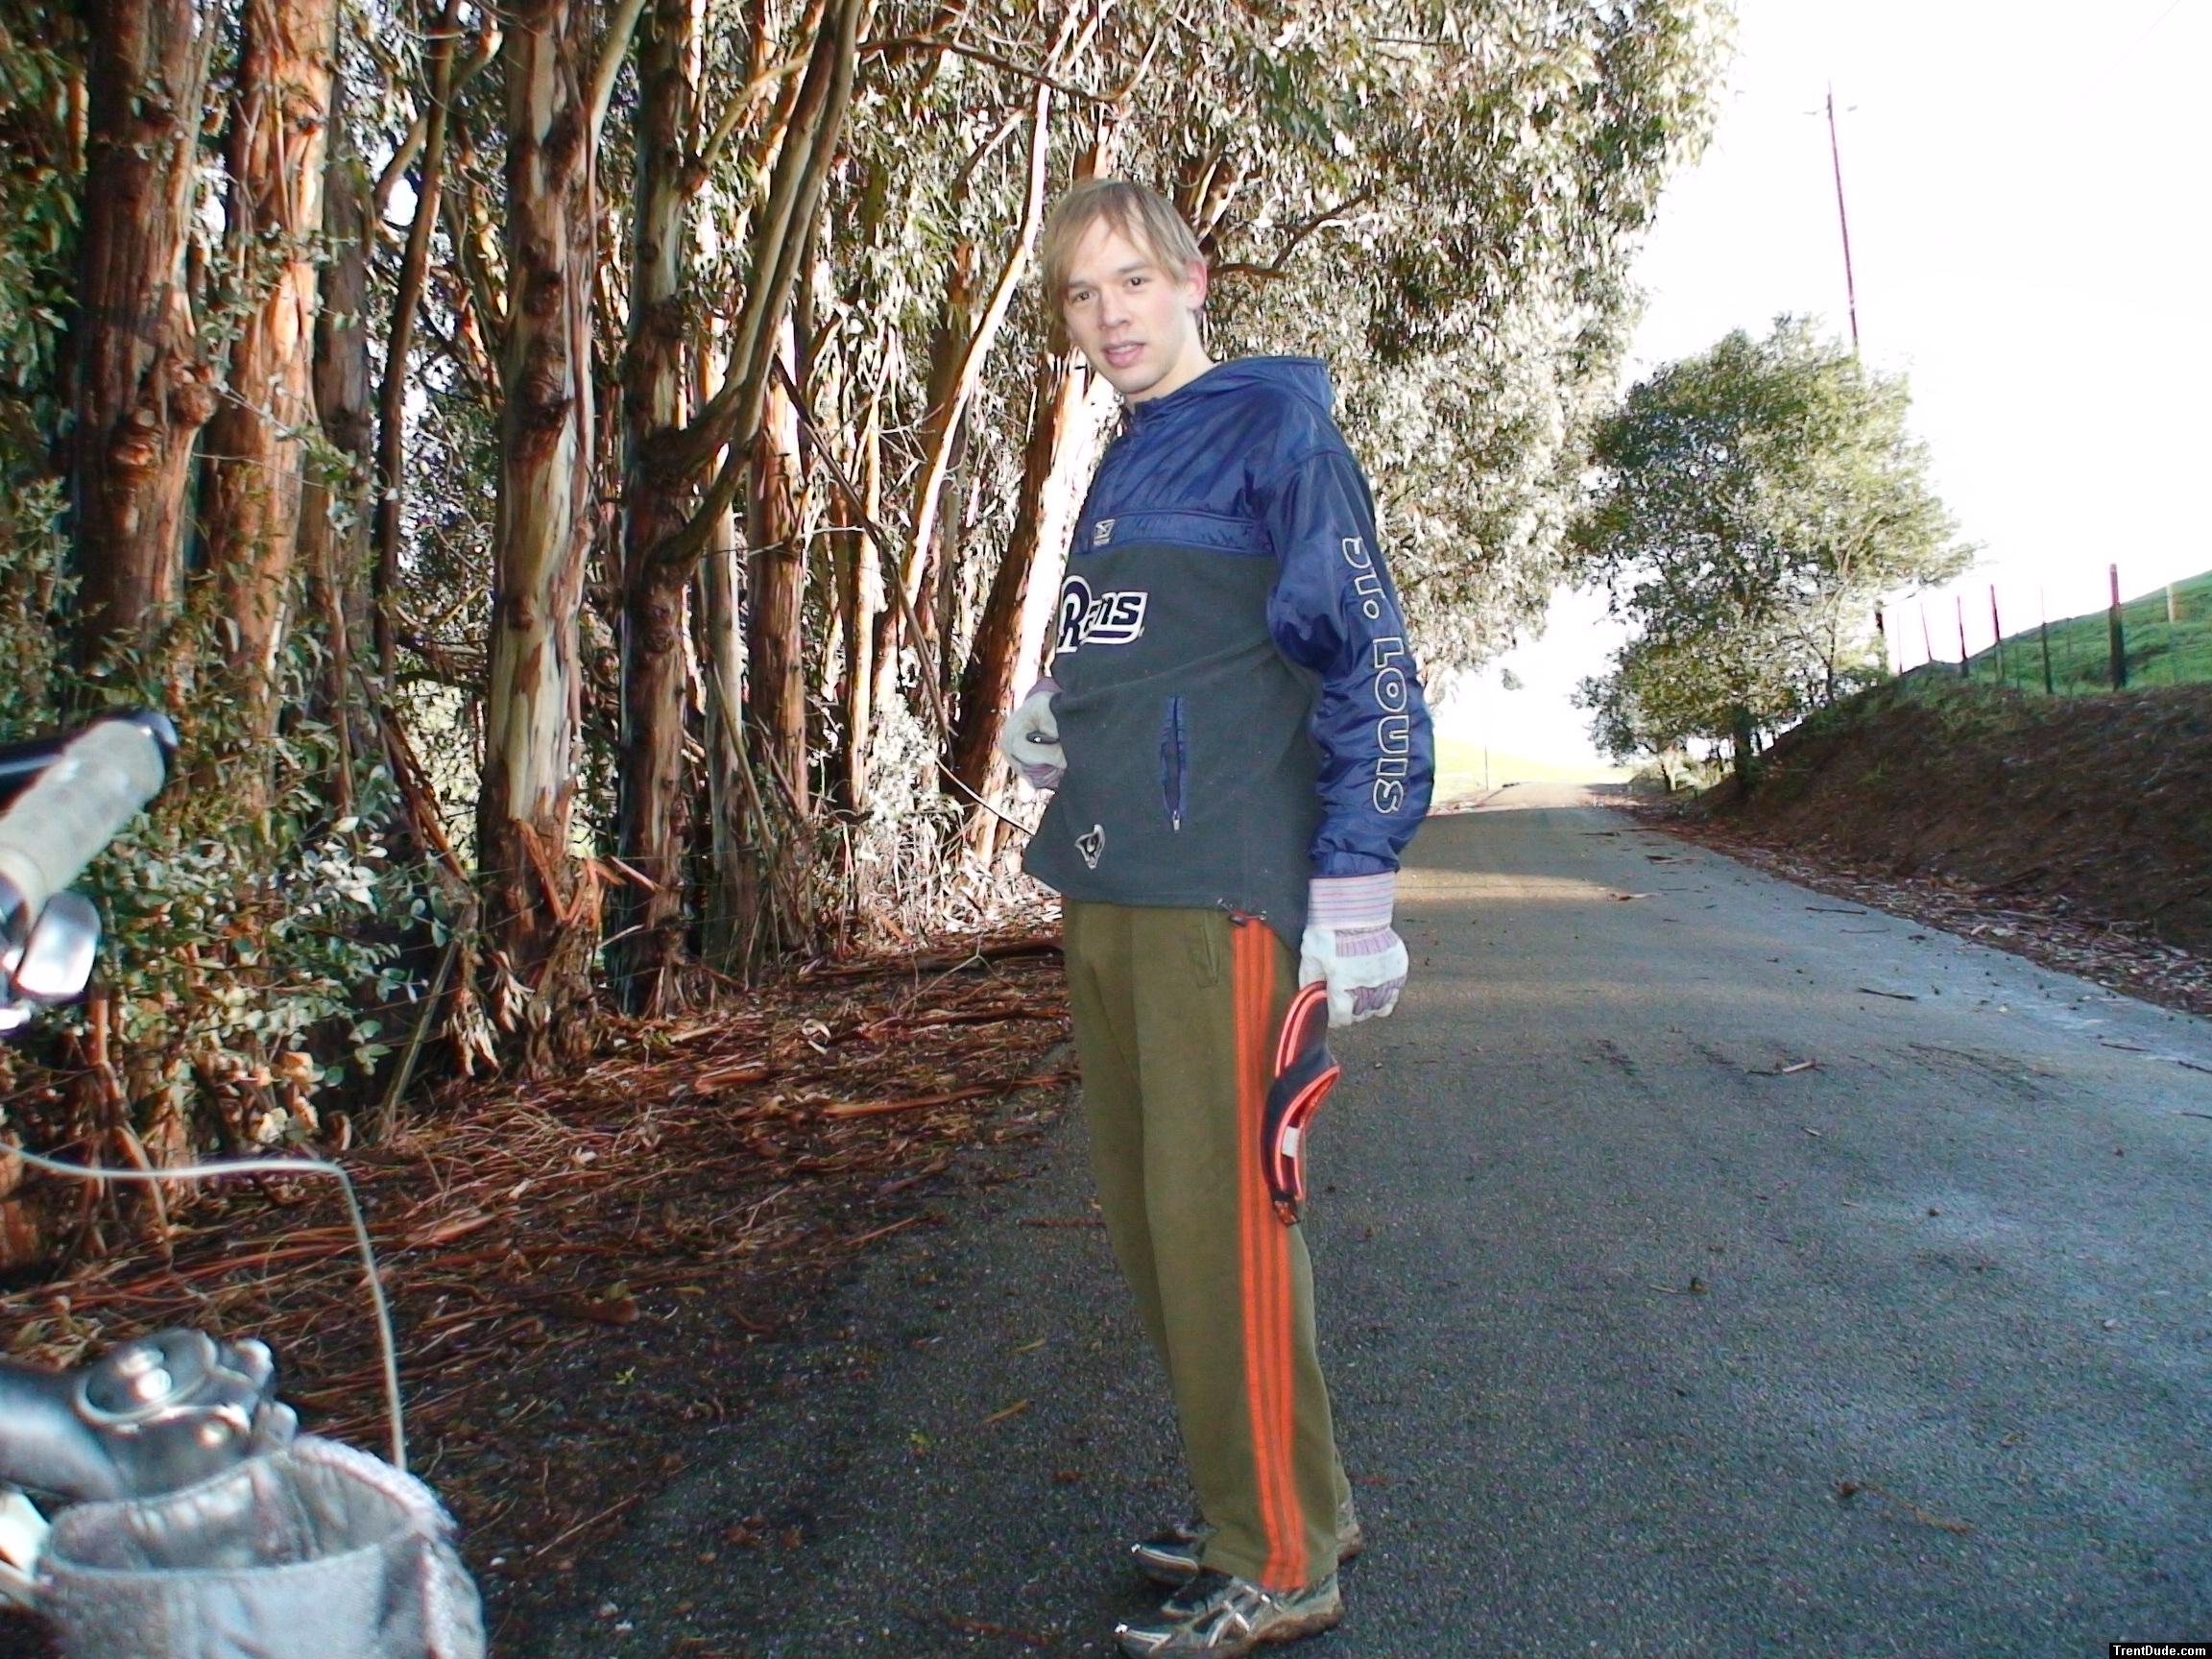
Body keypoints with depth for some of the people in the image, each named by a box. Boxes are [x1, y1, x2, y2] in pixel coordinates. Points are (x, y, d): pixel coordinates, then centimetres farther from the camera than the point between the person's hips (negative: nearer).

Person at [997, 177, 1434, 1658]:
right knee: (1149, 1216, 13)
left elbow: (1370, 666, -9)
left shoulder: (1276, 428, -3)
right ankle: (1273, 1500, 30)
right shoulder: (1121, 469, 20)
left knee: (1217, 1215, -4)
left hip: (1221, 886, -9)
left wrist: (1355, 892, -15)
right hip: (1104, 891, 9)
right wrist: (1055, 724, 10)